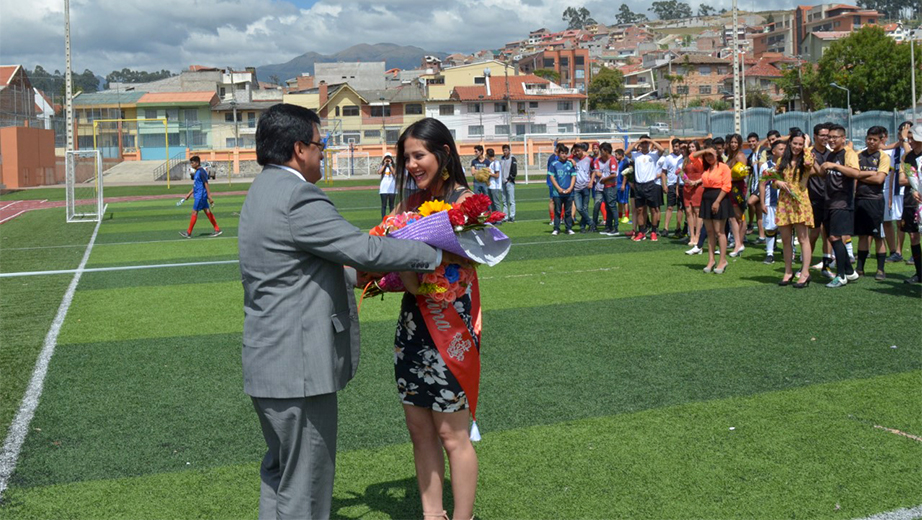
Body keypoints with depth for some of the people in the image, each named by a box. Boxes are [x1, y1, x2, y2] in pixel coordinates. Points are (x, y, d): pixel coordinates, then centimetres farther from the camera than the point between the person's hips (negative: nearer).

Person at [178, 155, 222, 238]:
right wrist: (189, 194, 24)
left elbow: (206, 184, -19)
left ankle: (189, 233, 1)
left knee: (194, 212, -4)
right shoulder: (197, 172, 14)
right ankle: (217, 230, 10)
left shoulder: (201, 172, -15)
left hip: (200, 196, -10)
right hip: (198, 195, 10)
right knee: (207, 211, 9)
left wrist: (209, 197, -22)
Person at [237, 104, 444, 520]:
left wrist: (365, 278, 22)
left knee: (280, 470, 24)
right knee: (304, 485, 1)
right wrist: (434, 254, -8)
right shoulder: (297, 198, -19)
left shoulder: (263, 192, 14)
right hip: (297, 367, -11)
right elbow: (364, 249, -21)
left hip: (268, 362, 11)